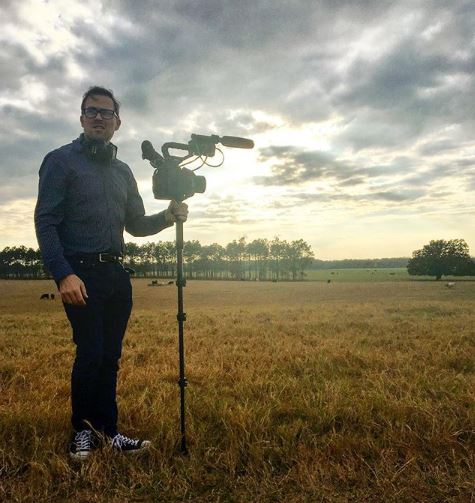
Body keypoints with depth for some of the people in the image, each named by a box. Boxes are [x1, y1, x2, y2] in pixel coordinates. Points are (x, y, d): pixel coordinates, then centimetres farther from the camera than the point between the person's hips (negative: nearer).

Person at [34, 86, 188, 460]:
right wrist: (63, 274, -19)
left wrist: (167, 217, -1)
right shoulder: (61, 161, -1)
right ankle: (82, 431, 14)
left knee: (110, 357, 8)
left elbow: (136, 225, 19)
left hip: (117, 274, 6)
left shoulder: (123, 171, 16)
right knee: (90, 353, -6)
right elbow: (46, 222, -8)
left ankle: (107, 431, 18)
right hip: (80, 274, -5)